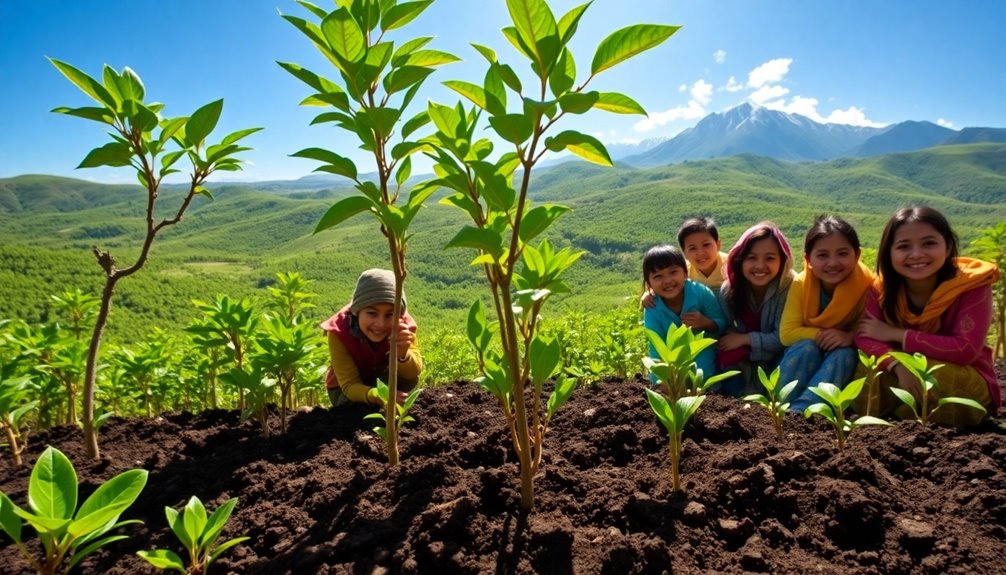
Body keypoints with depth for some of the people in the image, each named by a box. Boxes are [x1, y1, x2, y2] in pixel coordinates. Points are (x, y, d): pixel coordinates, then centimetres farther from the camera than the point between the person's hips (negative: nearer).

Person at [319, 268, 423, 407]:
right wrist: (376, 396, -58)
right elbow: (350, 385, -34)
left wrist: (402, 354, -59)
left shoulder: (404, 325, -28)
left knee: (409, 379, -30)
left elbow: (414, 373, -34)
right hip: (345, 389, 0)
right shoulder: (339, 332, -33)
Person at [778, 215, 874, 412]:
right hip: (805, 359, 0)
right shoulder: (801, 284, -15)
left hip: (846, 363, 0)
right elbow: (787, 333, -18)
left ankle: (798, 412, -42)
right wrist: (822, 335, -29)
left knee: (843, 354, -31)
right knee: (806, 347, -30)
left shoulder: (866, 284, -18)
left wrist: (850, 337, -32)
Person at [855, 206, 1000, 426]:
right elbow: (864, 337, -18)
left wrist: (895, 334, -24)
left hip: (966, 383, -2)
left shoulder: (972, 285, -17)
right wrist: (899, 366, -38)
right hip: (903, 376, 2)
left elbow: (966, 350, -28)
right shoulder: (883, 288, -8)